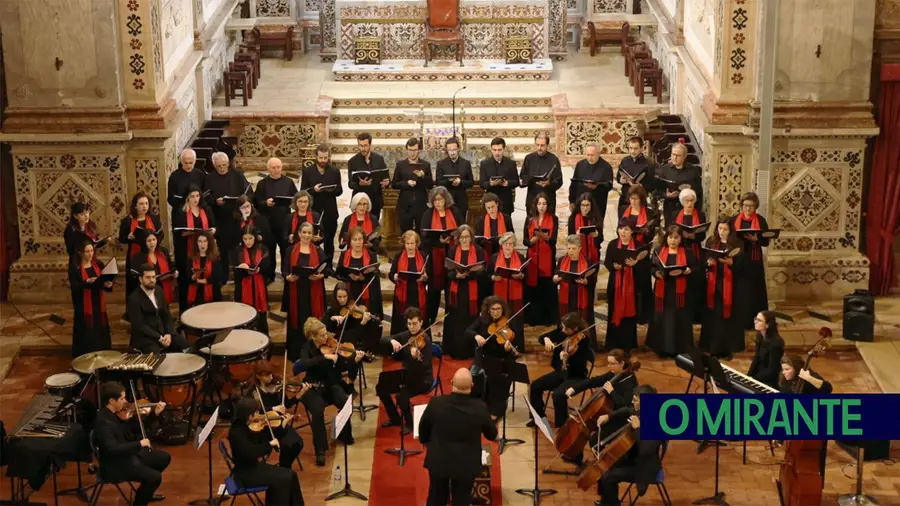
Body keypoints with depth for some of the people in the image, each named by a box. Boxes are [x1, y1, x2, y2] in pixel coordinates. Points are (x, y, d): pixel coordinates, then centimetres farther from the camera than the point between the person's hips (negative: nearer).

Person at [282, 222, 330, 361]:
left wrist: (320, 276, -19)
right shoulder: (291, 250, 4)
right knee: (296, 321, 2)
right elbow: (284, 269, 1)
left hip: (313, 293, 0)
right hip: (296, 292, 0)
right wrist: (288, 277, -20)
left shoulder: (318, 251, 4)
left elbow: (328, 269, 0)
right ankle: (295, 353, 10)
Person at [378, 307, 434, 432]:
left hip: (423, 379, -7)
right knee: (381, 387, -4)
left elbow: (426, 366, -26)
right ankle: (395, 418, 14)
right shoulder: (405, 335, 0)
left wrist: (416, 357, -47)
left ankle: (410, 423, -2)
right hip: (407, 376, 7)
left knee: (401, 395, -28)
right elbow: (383, 340, 0)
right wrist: (392, 341, -22)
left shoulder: (425, 339, -18)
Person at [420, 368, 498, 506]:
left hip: (438, 461, 1)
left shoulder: (436, 403, -22)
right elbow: (492, 435, -4)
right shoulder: (479, 407, -23)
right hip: (466, 465, -1)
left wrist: (426, 442, 20)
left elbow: (423, 429, -3)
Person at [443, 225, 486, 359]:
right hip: (456, 291, 1)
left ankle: (470, 350, 10)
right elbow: (448, 272, 1)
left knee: (470, 321, 1)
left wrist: (469, 273, -23)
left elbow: (482, 272, -5)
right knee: (456, 321, 2)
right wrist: (457, 275, -20)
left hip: (472, 291, -1)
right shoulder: (453, 251, 5)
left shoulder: (478, 251, 0)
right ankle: (456, 351, 10)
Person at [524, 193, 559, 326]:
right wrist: (532, 240, -22)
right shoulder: (530, 219, 6)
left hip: (548, 258, -2)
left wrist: (546, 237, -31)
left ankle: (549, 318, 6)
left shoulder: (553, 219, 0)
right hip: (533, 258, 2)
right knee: (533, 288, 2)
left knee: (548, 288, -2)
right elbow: (524, 240, 0)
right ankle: (533, 318, 11)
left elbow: (554, 240, -9)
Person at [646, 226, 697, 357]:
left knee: (679, 319, -1)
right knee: (662, 319, 1)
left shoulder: (687, 252, 3)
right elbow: (652, 267, 5)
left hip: (679, 292, -1)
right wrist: (657, 273, -16)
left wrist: (682, 271, -18)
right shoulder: (659, 251, 7)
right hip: (663, 291, 1)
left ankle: (679, 349, 8)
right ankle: (663, 348, 10)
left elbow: (694, 267, -1)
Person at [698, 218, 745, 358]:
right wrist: (708, 263, -15)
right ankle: (713, 347, 11)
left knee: (727, 315, 0)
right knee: (713, 315, 3)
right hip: (713, 284, 2)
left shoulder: (736, 244, -1)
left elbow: (740, 266, -4)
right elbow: (703, 262, 7)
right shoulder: (711, 242, 7)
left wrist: (730, 262, -23)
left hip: (729, 285, -2)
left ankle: (728, 348, 7)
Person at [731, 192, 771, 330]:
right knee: (738, 291, 0)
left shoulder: (761, 221, 1)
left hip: (754, 261, -1)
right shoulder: (734, 220, 5)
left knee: (754, 291, 0)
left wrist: (756, 239, -20)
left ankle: (754, 321, 6)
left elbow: (766, 242, 0)